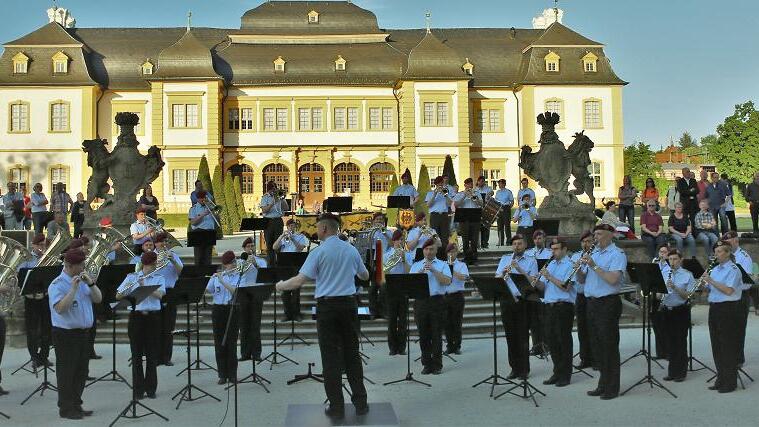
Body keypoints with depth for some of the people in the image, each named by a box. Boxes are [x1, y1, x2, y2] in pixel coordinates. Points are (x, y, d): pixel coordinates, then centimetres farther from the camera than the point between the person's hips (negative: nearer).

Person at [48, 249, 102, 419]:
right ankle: (65, 408, 12)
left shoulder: (82, 280, 10)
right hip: (66, 334, -7)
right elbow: (60, 308, -25)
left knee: (82, 372, 13)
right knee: (66, 373, 2)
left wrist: (90, 283, -8)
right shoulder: (57, 285, -12)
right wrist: (73, 289, -27)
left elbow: (98, 299, 5)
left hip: (83, 332, 7)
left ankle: (76, 405, 24)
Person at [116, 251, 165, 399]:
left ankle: (151, 388, 14)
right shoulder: (131, 277, 4)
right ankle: (138, 389, 12)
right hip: (136, 316, 0)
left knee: (152, 354, 4)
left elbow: (159, 295, -12)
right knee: (137, 354, 3)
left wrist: (144, 286, -24)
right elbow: (118, 296, -1)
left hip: (153, 317, 0)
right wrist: (126, 289, -22)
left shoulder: (159, 278, 5)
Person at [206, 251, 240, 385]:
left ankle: (232, 374, 10)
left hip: (232, 310, -2)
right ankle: (222, 375, 12)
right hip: (218, 310, 2)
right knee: (219, 342, 3)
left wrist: (222, 280, -21)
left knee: (231, 342, 1)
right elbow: (207, 290, 0)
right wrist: (213, 278, -16)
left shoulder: (238, 276, 0)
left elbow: (235, 291, -15)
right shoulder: (216, 276, 6)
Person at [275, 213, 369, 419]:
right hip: (349, 304, 4)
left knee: (331, 357, 3)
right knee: (352, 354, 11)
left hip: (327, 306, -4)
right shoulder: (351, 250, 7)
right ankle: (360, 402, 14)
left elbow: (299, 281, -12)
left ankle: (336, 407, 6)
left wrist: (280, 286, 5)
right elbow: (365, 276, 21)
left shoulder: (319, 252, -8)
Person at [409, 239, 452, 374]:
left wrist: (434, 270, -15)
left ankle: (437, 365, 9)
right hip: (420, 301, 2)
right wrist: (421, 272, -13)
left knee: (436, 335, 1)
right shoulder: (416, 265, 14)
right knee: (423, 334, 5)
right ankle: (427, 364, 14)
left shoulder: (443, 265, 7)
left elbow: (447, 281, -9)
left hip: (437, 301, -2)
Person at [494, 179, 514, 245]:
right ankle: (500, 242, 11)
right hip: (498, 210, 5)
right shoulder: (497, 192, 14)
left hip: (506, 209, -5)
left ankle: (508, 241, -2)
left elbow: (512, 202, 1)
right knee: (500, 225, 5)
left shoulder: (508, 192, 0)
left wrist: (509, 208, -11)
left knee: (507, 225, -6)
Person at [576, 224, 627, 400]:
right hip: (592, 303, 8)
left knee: (609, 346, -2)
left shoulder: (617, 254, -7)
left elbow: (613, 279, -22)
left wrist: (594, 266, -21)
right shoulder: (594, 253, 16)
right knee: (597, 346, 13)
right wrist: (579, 269, -5)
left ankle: (612, 387, 7)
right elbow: (582, 280, 15)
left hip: (608, 304, -8)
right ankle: (603, 384, 23)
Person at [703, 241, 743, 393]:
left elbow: (729, 290, -21)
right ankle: (721, 379, 20)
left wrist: (711, 281, -19)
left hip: (728, 309, -7)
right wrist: (704, 283, -5)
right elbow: (708, 290, 14)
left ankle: (730, 382, 6)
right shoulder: (714, 269, 14)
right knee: (716, 345, 11)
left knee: (728, 346, -2)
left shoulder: (733, 269, -9)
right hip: (714, 308, 7)